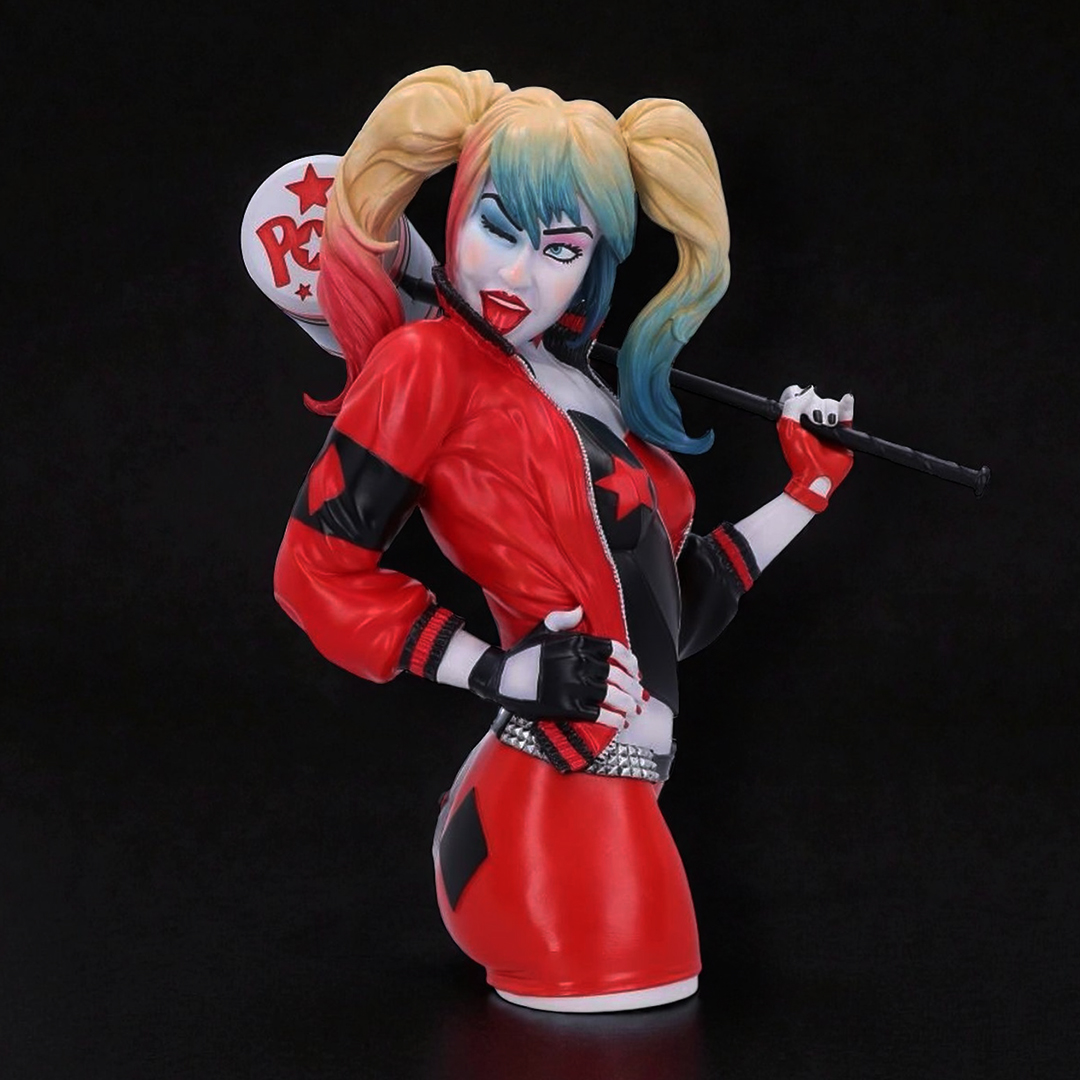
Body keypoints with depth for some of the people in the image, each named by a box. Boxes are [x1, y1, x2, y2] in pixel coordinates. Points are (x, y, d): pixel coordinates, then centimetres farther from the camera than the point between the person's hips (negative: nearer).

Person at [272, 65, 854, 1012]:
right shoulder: (428, 362, -6)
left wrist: (806, 492, 22)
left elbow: (670, 612, 19)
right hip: (558, 802, -8)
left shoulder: (588, 395, 16)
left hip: (614, 799, 8)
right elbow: (318, 569, -11)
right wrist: (504, 673, -15)